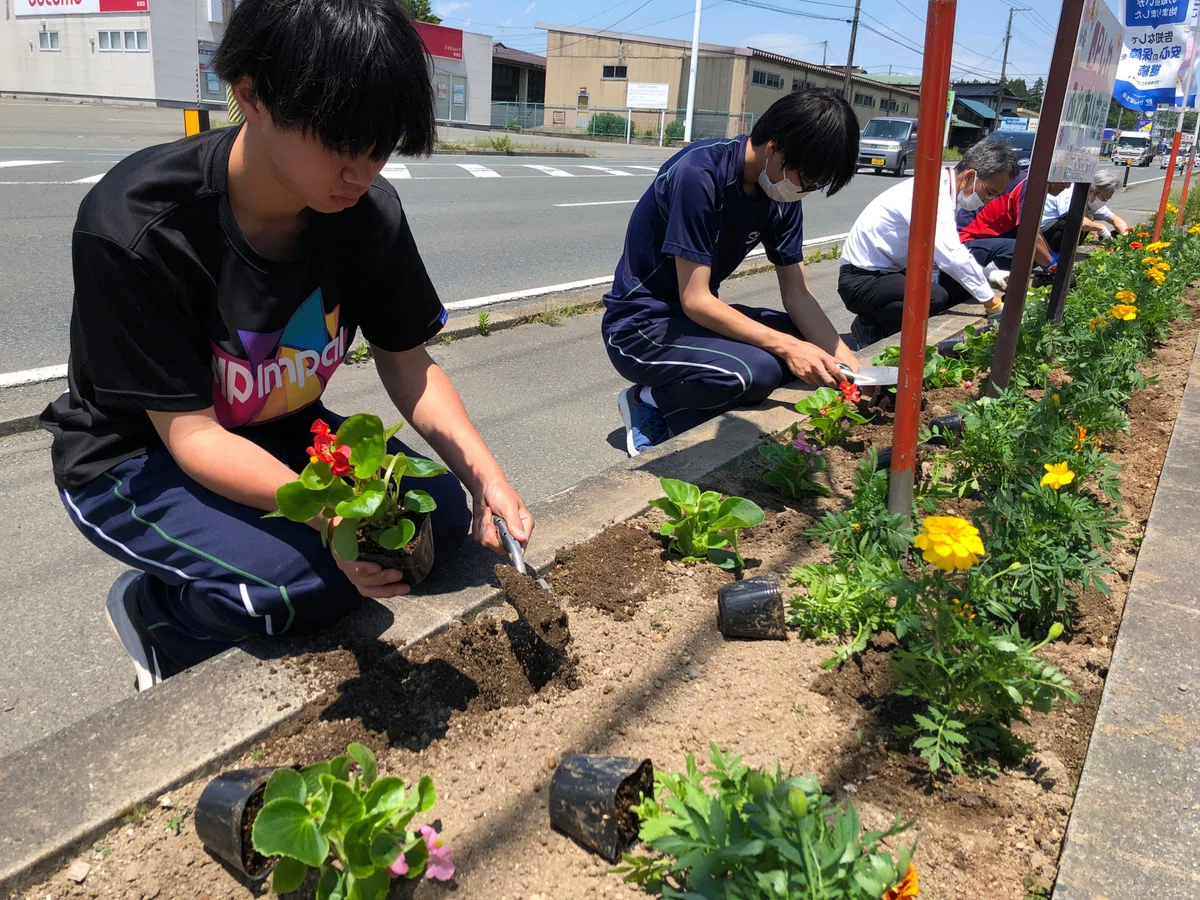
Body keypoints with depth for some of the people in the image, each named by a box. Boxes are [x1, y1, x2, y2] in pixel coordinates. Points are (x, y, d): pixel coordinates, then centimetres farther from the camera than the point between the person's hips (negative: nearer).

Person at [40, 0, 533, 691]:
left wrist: (481, 469, -22)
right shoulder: (132, 227, -30)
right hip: (136, 458, -5)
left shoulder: (369, 212, -15)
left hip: (285, 434, 6)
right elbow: (189, 432, -28)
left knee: (442, 514, -13)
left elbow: (408, 365, -5)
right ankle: (158, 616, 4)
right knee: (298, 572, -31)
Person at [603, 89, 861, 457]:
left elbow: (797, 293, 1)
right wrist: (786, 346, -29)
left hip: (699, 317, 9)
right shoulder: (699, 174, -25)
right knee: (757, 371, -31)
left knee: (815, 347, -4)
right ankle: (651, 401, -4)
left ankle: (670, 405, -1)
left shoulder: (782, 195, -1)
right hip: (639, 327, -8)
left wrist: (844, 359, -13)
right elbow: (695, 300, -25)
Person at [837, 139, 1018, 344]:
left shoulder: (945, 190, 5)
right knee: (935, 297, -32)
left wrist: (988, 272, 4)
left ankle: (882, 319, 7)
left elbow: (947, 251, 17)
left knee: (960, 286, 2)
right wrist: (992, 302, -23)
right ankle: (871, 326, -6)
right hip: (862, 279, -10)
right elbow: (953, 258, -32)